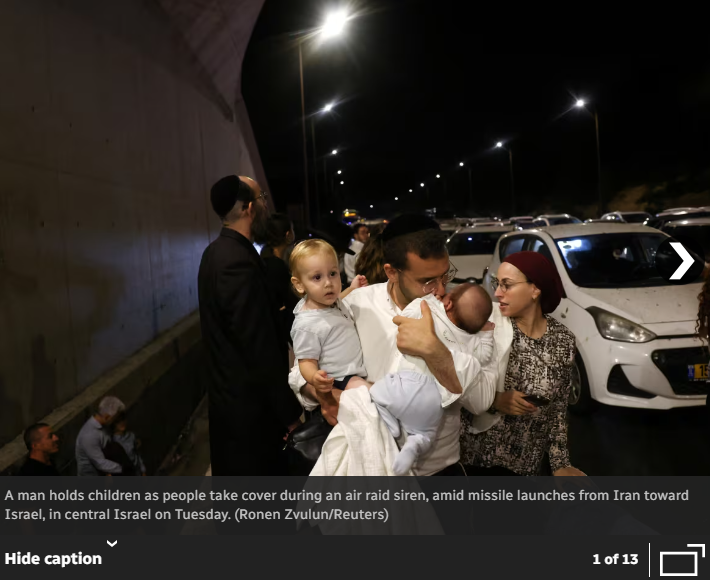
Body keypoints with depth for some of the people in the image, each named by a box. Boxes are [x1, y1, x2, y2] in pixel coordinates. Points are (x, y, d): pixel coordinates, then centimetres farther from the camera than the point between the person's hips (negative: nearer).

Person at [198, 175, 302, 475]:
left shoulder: (217, 251, 5)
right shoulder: (240, 262, -26)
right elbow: (260, 349, -25)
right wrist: (289, 411, -17)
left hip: (229, 392, 9)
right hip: (250, 401, -9)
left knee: (238, 482, 24)